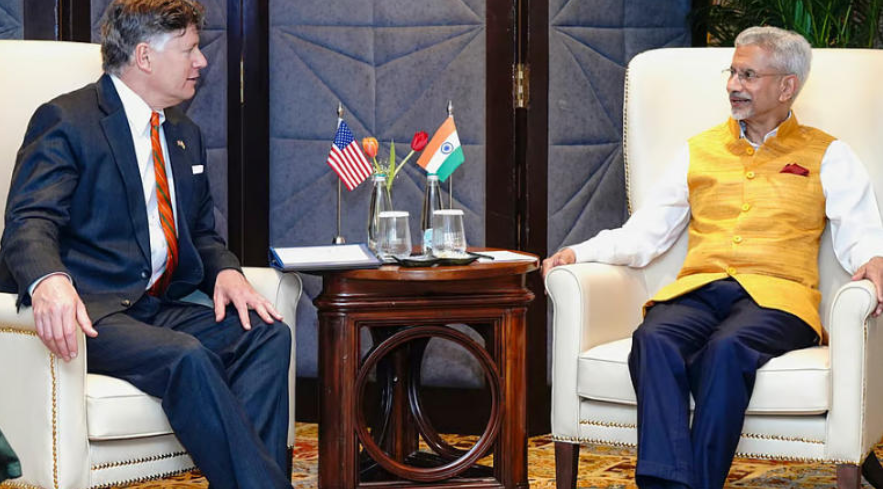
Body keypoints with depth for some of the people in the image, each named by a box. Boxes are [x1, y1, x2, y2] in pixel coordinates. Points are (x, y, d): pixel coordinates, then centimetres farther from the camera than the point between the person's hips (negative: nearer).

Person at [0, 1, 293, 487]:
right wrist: (48, 280, -40)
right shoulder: (66, 120, -4)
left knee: (268, 335, -19)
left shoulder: (185, 134, 21)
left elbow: (202, 233, 26)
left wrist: (224, 271, 0)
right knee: (184, 356, -34)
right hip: (90, 310, -7)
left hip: (159, 307, 7)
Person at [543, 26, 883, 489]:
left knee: (726, 348, -37)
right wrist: (579, 253, 3)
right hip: (697, 289, 3)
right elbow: (643, 234, 20)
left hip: (775, 294, -2)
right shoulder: (699, 151, 25)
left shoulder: (827, 156, 17)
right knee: (654, 339, -33)